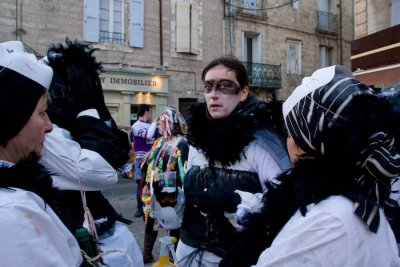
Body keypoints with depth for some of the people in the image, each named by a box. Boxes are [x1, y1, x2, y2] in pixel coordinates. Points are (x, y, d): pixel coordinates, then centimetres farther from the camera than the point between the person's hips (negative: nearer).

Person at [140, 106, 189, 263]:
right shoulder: (159, 142, 12)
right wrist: (145, 183, 14)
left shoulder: (181, 144, -14)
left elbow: (184, 170, -20)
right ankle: (146, 254, 31)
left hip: (171, 193, -8)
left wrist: (180, 191, -22)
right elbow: (147, 164, 17)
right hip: (155, 191, 8)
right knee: (150, 221, 15)